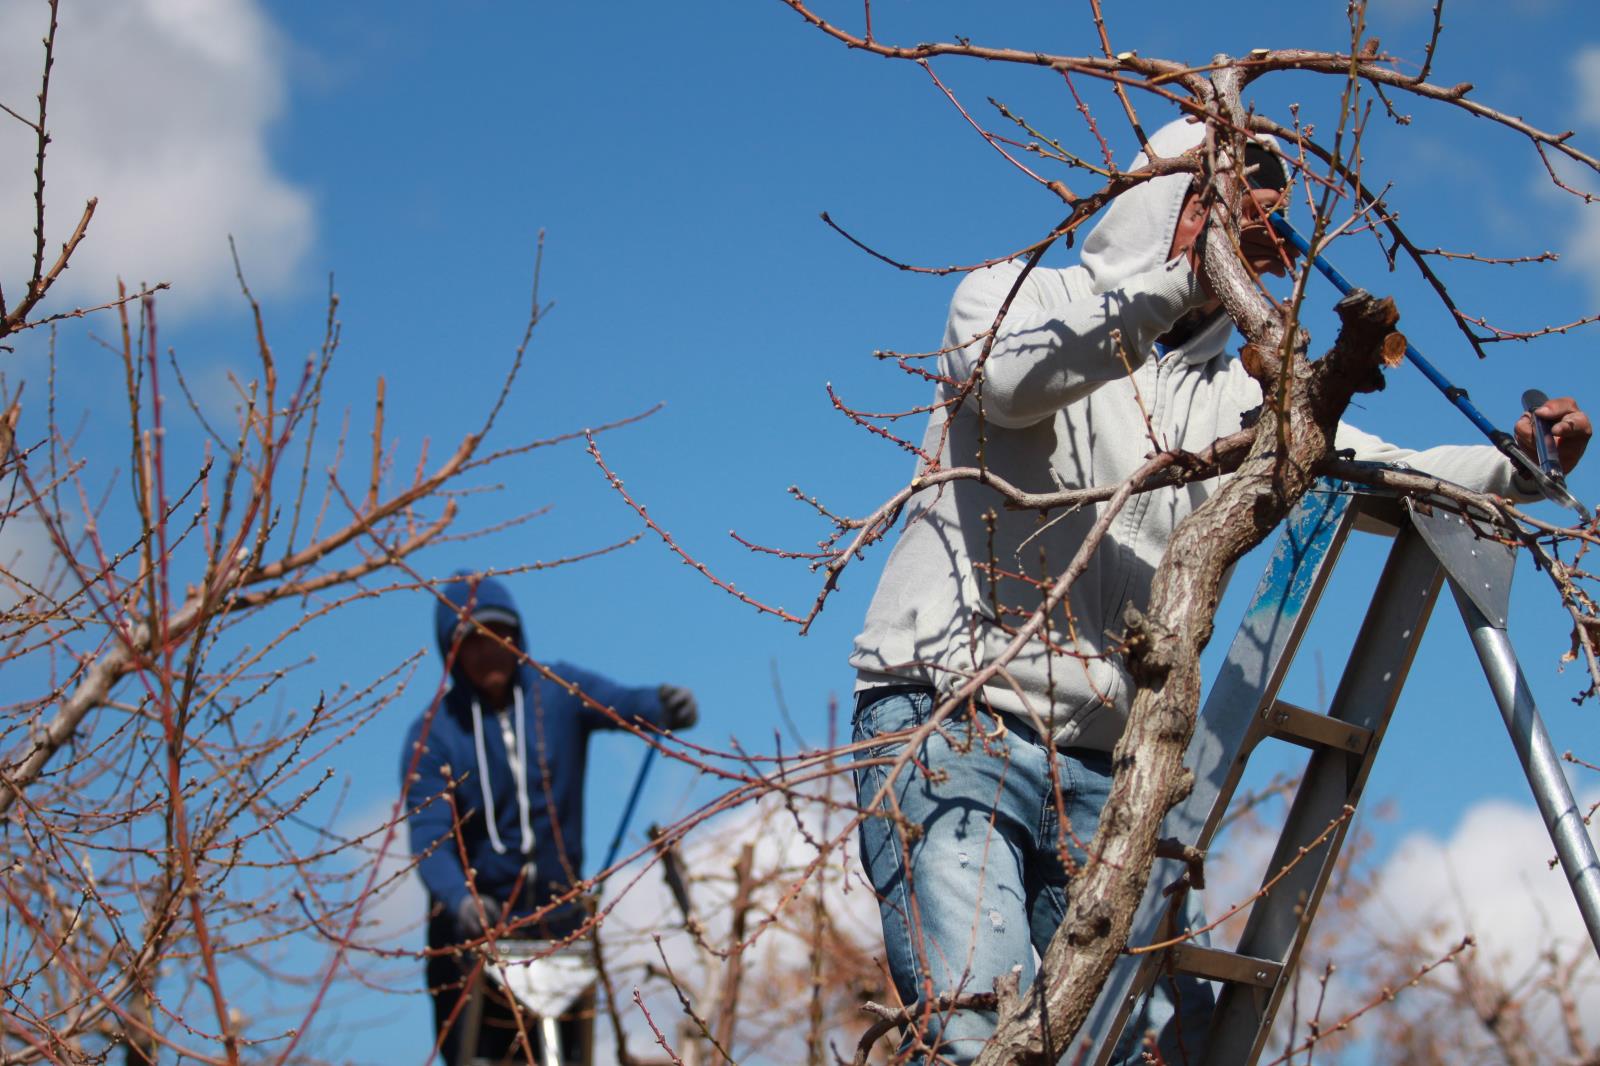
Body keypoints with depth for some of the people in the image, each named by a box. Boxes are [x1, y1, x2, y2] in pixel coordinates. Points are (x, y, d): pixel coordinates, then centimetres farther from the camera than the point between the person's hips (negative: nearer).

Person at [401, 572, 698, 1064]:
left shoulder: (558, 692, -1)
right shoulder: (432, 733, -7)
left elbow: (620, 703, -20)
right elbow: (428, 834, -17)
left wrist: (663, 706, -44)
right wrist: (460, 899, -36)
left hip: (556, 917, 2)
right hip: (471, 926, -1)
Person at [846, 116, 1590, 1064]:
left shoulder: (1231, 399, 19)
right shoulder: (1014, 293, 8)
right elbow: (1008, 375, -16)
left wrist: (1515, 464, -10)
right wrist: (1183, 277, -21)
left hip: (1106, 776, 5)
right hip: (947, 731, -5)